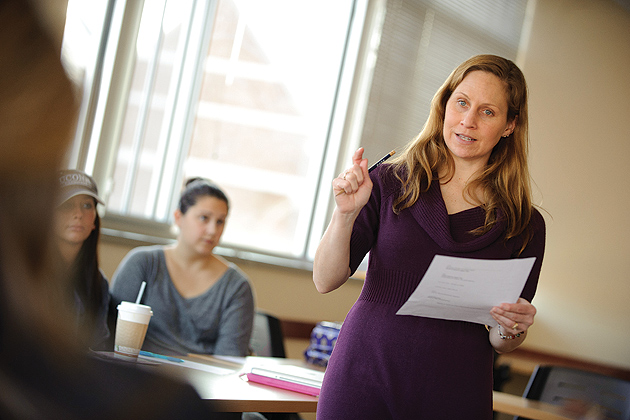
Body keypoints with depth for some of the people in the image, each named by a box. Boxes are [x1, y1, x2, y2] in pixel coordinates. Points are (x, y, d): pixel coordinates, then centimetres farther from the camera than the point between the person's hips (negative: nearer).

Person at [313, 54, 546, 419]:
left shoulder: (525, 225, 1)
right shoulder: (388, 184, -1)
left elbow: (502, 343, 8)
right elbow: (326, 281, -4)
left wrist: (510, 329, -14)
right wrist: (346, 214, -19)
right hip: (361, 381, 0)